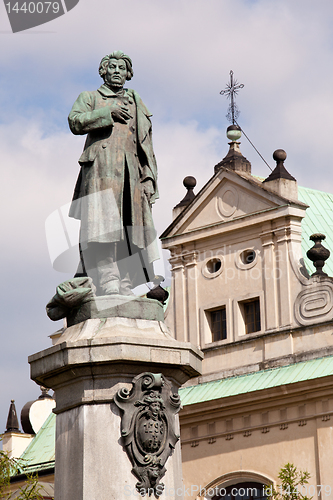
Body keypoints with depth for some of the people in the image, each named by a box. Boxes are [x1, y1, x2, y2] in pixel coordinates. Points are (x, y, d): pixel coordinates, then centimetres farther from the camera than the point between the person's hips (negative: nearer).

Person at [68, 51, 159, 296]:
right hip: (101, 168, -3)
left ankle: (126, 289, -13)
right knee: (104, 224, -18)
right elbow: (75, 122, 0)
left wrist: (149, 180, 9)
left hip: (130, 172, 3)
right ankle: (108, 284, -28)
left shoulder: (136, 105, 28)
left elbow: (146, 147, 21)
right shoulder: (90, 98, 20)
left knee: (129, 227, -8)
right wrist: (109, 113, -7)